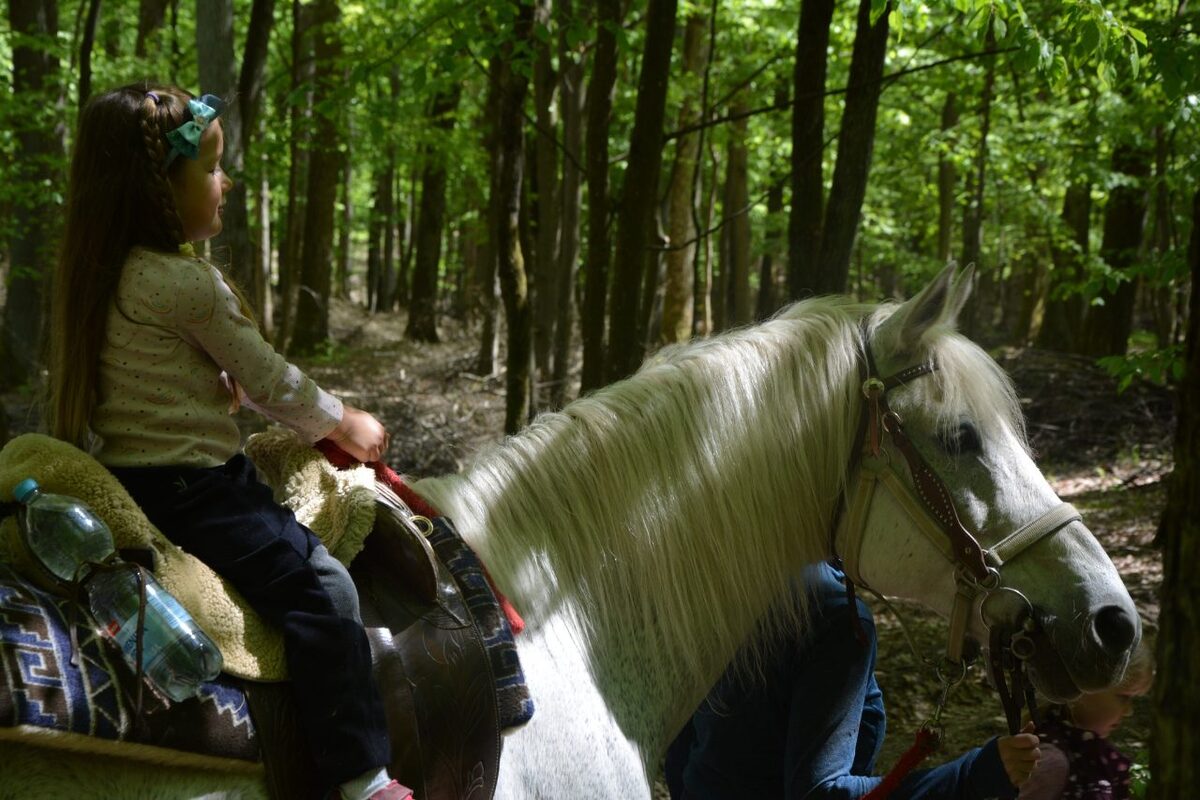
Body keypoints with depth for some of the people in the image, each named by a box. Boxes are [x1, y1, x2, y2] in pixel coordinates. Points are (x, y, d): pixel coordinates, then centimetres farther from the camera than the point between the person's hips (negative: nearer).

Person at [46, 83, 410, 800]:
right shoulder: (188, 284, -20)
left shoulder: (107, 271, 8)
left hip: (125, 476, 10)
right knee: (319, 585, -12)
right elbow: (270, 382, -11)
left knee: (287, 519, 23)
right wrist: (347, 426, 5)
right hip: (185, 491, -10)